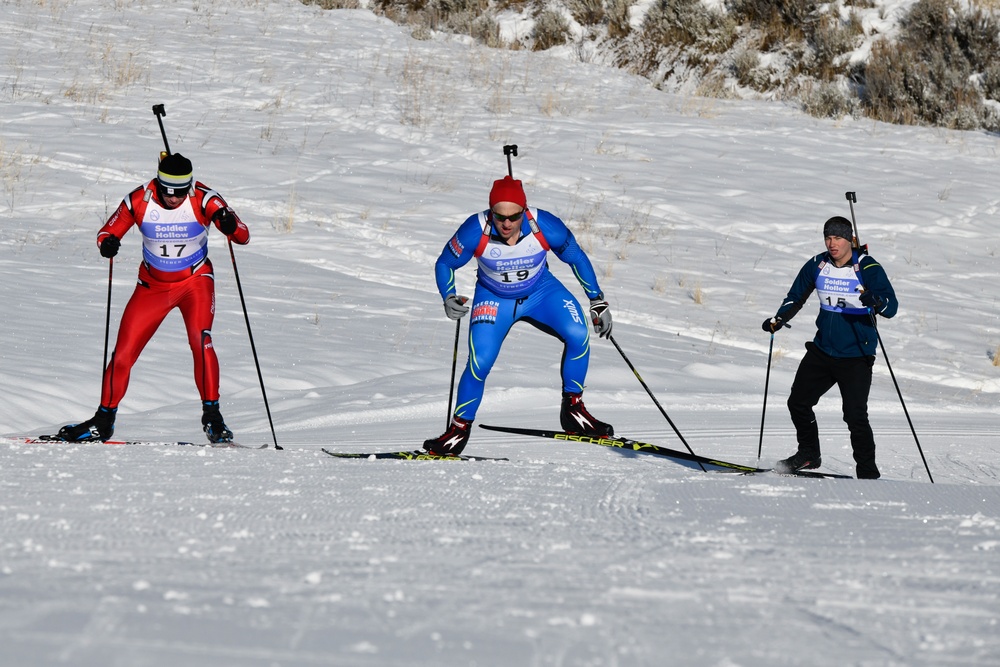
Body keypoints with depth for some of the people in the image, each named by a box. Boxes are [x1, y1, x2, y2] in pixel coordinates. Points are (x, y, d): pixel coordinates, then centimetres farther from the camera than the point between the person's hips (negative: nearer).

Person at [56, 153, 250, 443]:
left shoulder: (203, 200, -21)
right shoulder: (138, 201, -17)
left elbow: (243, 236, -25)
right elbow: (108, 233, -6)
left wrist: (230, 224, -48)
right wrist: (108, 244, -31)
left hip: (195, 280, -2)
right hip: (153, 284, 2)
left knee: (200, 340, -27)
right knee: (123, 351, -1)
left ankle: (212, 415, -19)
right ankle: (103, 421, 15)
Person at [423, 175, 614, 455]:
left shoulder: (545, 226, -28)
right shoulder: (476, 231, -29)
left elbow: (577, 258, -9)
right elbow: (444, 265, -11)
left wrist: (597, 300, -6)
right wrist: (449, 299, -29)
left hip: (541, 292, 1)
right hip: (494, 299, -1)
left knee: (578, 336, -22)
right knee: (479, 364, -18)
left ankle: (573, 410, -2)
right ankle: (459, 429, 5)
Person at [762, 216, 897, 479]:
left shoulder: (868, 268, -12)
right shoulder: (817, 266, 2)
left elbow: (892, 306, -19)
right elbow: (796, 297, 15)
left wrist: (876, 302, -42)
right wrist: (778, 320, -2)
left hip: (856, 356, -6)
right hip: (823, 349, 6)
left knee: (855, 415, -13)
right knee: (798, 401, 8)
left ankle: (868, 473, -5)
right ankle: (809, 455, 29)